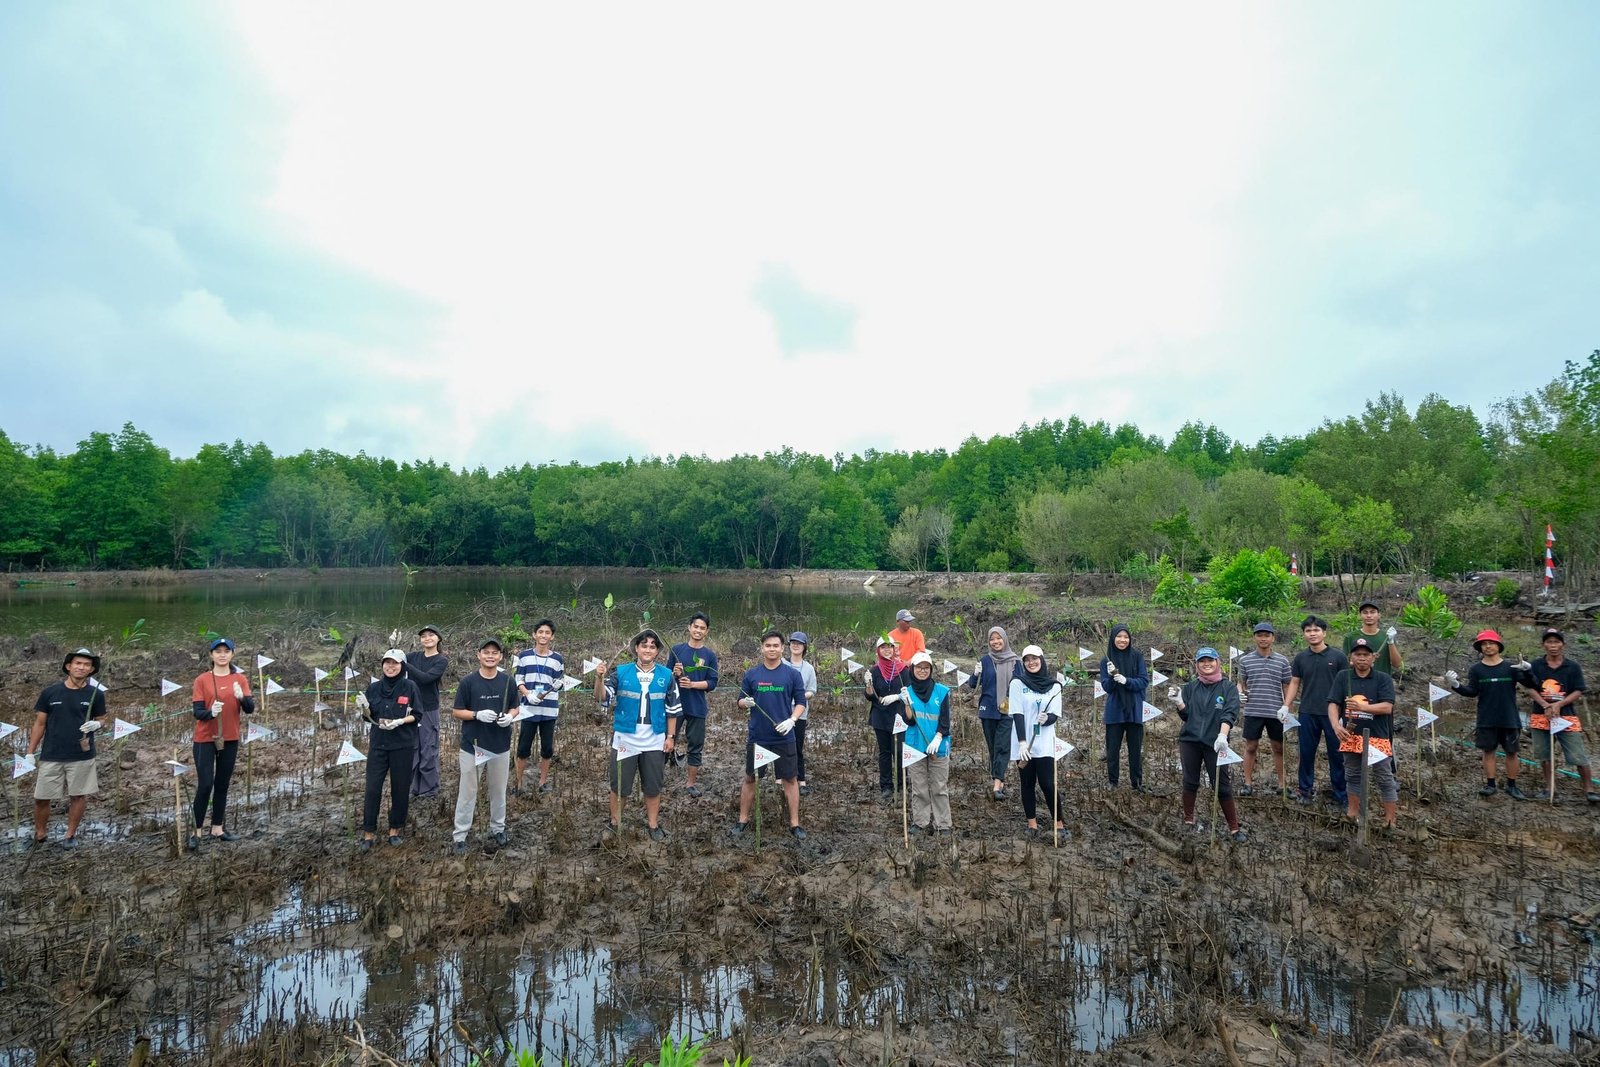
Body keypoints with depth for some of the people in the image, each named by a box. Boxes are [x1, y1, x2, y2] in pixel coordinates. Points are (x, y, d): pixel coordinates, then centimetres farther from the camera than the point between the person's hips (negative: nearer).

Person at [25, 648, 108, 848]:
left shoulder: (96, 695, -1)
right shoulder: (50, 692, -1)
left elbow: (101, 720, 8)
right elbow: (39, 724, 5)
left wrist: (95, 725, -16)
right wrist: (30, 753, 3)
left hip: (82, 756, 0)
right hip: (51, 756, 1)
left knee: (78, 795, 6)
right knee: (41, 798, 6)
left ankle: (70, 835, 24)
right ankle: (39, 835, 29)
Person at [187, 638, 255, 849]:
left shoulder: (240, 679, 1)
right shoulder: (202, 680, -5)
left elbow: (250, 709, -6)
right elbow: (197, 712, -8)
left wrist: (242, 697, -27)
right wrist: (210, 712, -29)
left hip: (230, 739, 3)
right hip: (205, 739, -2)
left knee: (222, 784, 10)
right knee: (205, 785, -5)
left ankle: (218, 828, 19)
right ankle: (196, 830, 7)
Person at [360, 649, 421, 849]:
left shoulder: (410, 687, -6)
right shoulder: (374, 687, 2)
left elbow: (417, 715, -4)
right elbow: (369, 717, 8)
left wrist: (400, 721, -21)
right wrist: (365, 710, -13)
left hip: (403, 745, -2)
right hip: (378, 744, 2)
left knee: (400, 788, 6)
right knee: (372, 788, 1)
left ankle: (395, 828, 22)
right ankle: (369, 832, 13)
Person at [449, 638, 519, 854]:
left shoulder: (508, 681, -3)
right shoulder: (468, 682, -9)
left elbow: (514, 708, 7)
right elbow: (456, 711, -5)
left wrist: (510, 717, -15)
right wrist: (478, 715, -21)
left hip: (500, 745, 2)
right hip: (472, 745, -2)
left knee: (498, 790, 15)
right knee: (467, 792, 6)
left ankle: (497, 828, 31)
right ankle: (459, 835, 16)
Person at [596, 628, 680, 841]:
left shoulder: (666, 675, -1)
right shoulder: (621, 672, -4)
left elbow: (672, 708, 5)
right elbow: (603, 699, -13)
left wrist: (670, 736, 4)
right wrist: (599, 678, -30)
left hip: (654, 742, 1)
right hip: (625, 739, -1)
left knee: (653, 786, 12)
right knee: (619, 785, 10)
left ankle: (653, 824, 27)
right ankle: (614, 823, 29)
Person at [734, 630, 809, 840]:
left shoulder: (792, 674, -1)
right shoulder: (751, 674, 2)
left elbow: (801, 703, 0)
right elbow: (741, 702, 6)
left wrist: (791, 720, -17)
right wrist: (746, 702, -17)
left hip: (784, 737, -1)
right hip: (757, 737, 1)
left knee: (790, 779, 5)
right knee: (750, 778, 12)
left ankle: (795, 823, 17)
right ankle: (743, 819, 27)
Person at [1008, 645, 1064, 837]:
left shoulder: (1054, 686, 3)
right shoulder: (1017, 684, -2)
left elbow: (1056, 715, 0)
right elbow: (1017, 714, -8)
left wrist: (1046, 718, -23)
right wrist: (1022, 742, -17)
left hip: (1044, 744, 0)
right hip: (1023, 743, 0)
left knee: (1047, 784, -4)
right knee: (1028, 783, 7)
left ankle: (1059, 824, 7)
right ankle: (1032, 822, 18)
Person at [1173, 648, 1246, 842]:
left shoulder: (1228, 688, -1)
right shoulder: (1190, 687, 8)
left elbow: (1230, 714, -13)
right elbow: (1186, 715, 6)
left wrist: (1222, 735, -28)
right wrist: (1179, 702, -13)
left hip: (1215, 743, -2)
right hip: (1189, 741, 3)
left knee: (1221, 785, -1)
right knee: (1190, 782, 10)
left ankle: (1234, 828, 8)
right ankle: (1188, 819, 25)